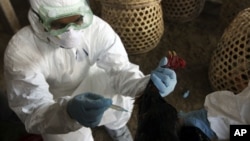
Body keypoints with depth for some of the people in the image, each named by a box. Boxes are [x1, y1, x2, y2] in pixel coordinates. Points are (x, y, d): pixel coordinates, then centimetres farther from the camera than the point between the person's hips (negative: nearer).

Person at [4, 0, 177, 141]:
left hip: (89, 79, 3)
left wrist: (147, 84, -48)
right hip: (54, 104, -2)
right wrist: (68, 112, -57)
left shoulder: (97, 27, -28)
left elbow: (120, 68, -26)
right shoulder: (20, 51, -33)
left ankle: (115, 125, 30)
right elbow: (33, 112, -36)